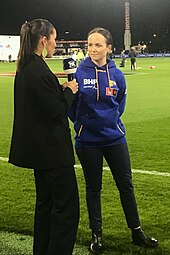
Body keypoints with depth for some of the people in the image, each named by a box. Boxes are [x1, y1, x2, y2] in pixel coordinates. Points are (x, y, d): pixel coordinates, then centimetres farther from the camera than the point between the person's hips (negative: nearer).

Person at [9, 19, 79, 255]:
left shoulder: (25, 68, 9)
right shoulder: (39, 71, -21)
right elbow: (56, 111, -20)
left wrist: (62, 89, 6)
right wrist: (69, 91, -4)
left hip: (38, 147, 10)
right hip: (52, 149, -10)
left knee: (45, 202, 20)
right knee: (67, 207, -2)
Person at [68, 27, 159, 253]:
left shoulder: (117, 75, -2)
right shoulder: (79, 72, -9)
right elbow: (71, 103, -2)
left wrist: (109, 120, 7)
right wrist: (83, 123, -1)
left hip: (114, 138, 2)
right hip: (88, 141, -2)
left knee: (126, 185, 9)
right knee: (93, 188, 10)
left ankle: (136, 231, 23)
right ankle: (96, 234, 24)